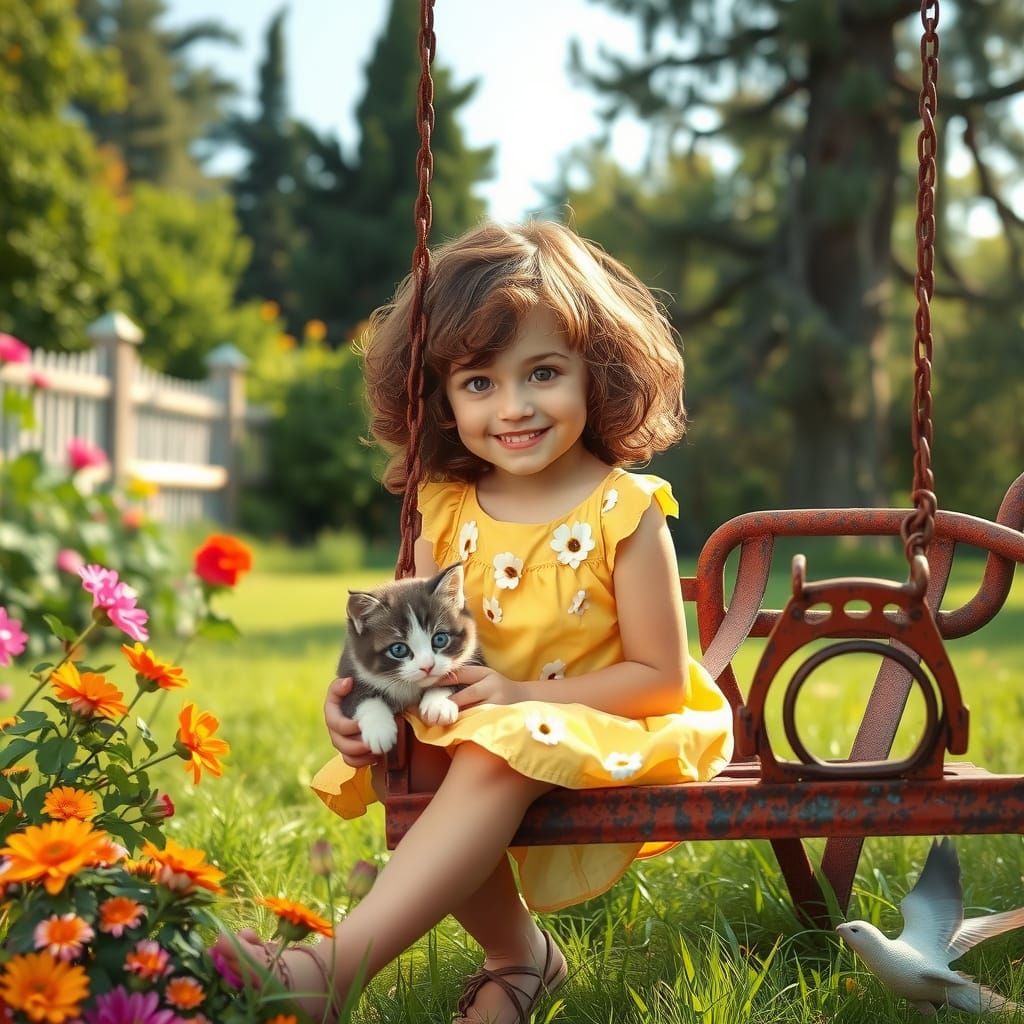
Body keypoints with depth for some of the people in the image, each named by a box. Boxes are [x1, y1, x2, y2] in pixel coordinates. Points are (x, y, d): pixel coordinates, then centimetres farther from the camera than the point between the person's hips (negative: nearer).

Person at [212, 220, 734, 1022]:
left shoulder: (623, 512, -12)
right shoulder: (446, 511, 2)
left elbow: (659, 679, -11)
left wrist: (521, 698, -21)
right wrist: (365, 691, -19)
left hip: (604, 738, -6)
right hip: (475, 736, 6)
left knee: (495, 757, -33)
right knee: (398, 762, -22)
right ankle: (517, 953, -3)